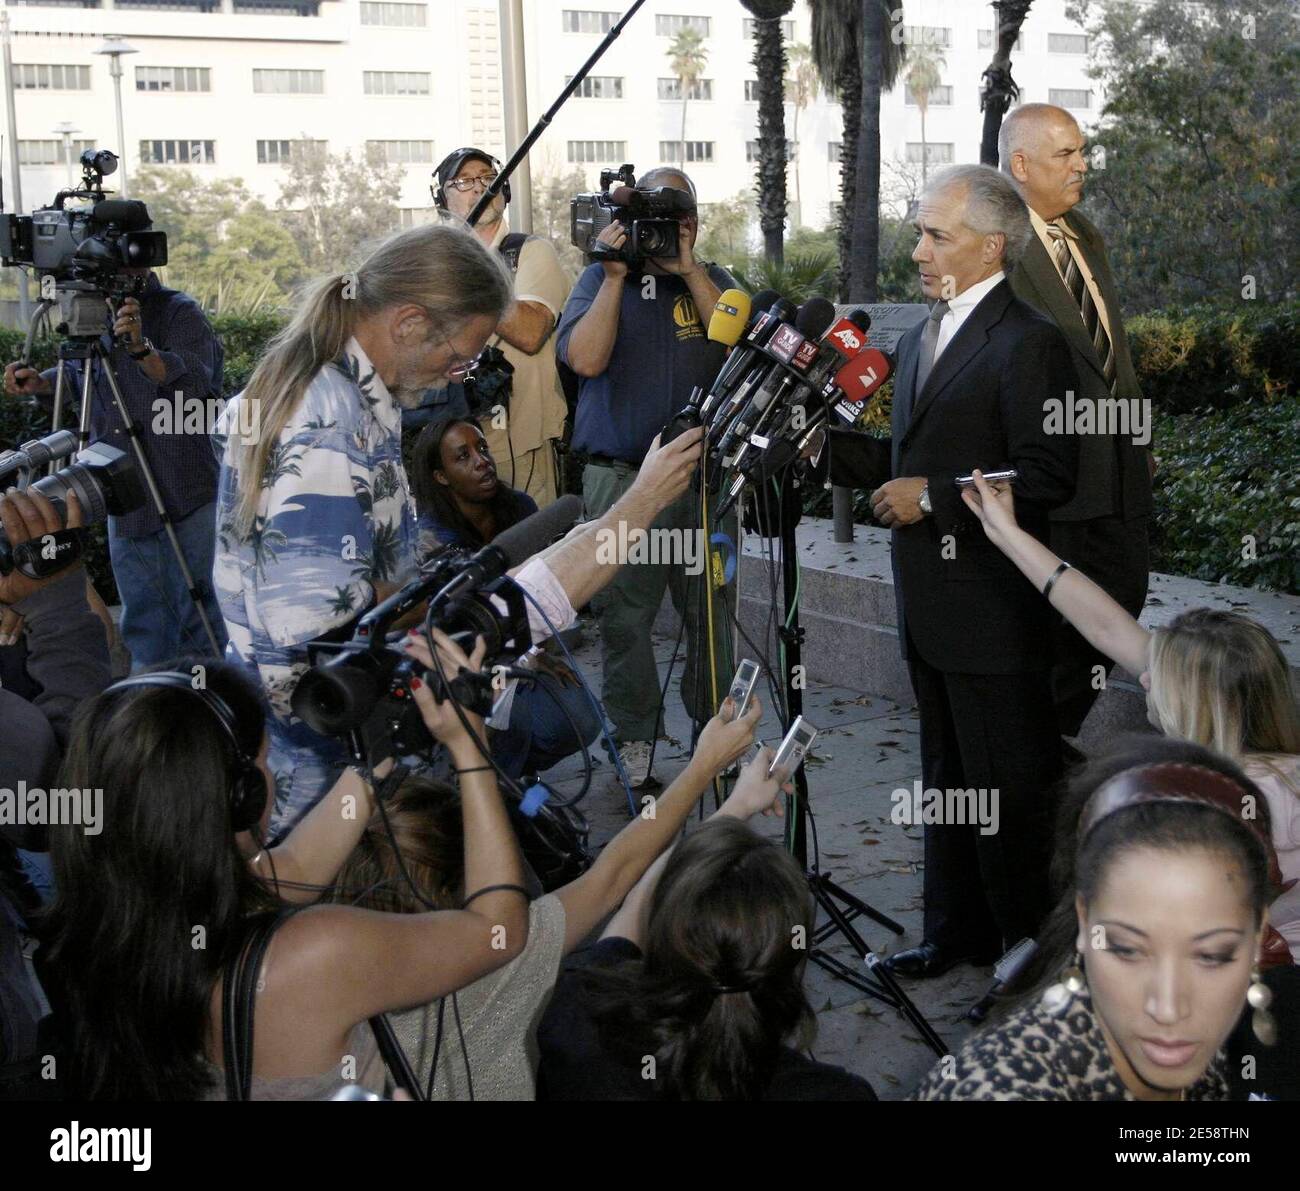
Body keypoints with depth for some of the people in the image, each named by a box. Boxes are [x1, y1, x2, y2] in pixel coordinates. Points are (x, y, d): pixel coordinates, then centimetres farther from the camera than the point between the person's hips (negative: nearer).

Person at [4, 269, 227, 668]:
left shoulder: (181, 312, -10)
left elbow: (196, 384, -24)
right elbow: (77, 377, 22)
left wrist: (143, 350, -40)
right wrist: (40, 383, 1)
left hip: (183, 496, -6)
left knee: (195, 613, 0)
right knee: (141, 618, 15)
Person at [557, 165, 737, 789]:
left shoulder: (713, 282, 14)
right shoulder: (600, 279, 10)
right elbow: (585, 358, -7)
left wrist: (689, 271, -8)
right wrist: (616, 276, -9)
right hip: (621, 477, -1)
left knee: (711, 610, 2)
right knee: (624, 616, -1)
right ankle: (633, 739, 11)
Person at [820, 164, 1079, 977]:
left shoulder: (1028, 343, -14)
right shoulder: (923, 339, 16)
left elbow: (1047, 476, -21)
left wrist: (933, 495, -21)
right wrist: (828, 445, 6)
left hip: (993, 613, -9)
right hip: (931, 607, 9)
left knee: (1008, 789, 0)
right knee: (947, 779, 19)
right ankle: (957, 932, 33)